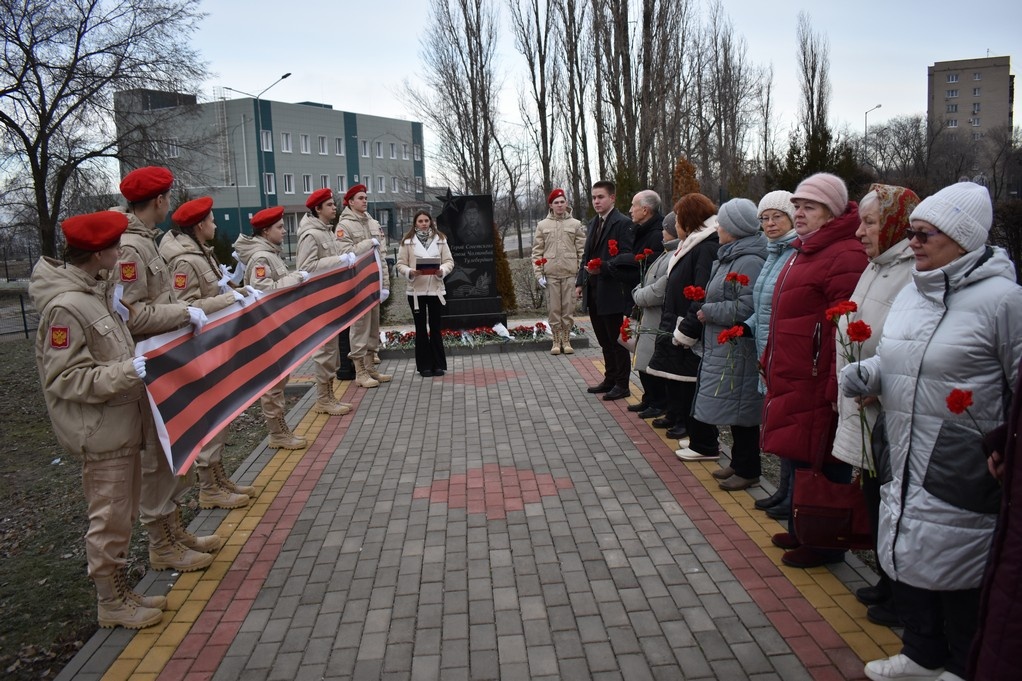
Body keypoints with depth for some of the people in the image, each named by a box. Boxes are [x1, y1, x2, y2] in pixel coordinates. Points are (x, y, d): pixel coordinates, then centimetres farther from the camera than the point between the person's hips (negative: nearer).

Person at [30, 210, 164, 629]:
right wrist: (129, 372, -26)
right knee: (110, 519, 5)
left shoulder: (94, 289, 7)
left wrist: (140, 360, 8)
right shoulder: (66, 306, -22)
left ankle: (119, 590, 34)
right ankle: (111, 603, 22)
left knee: (122, 514, 19)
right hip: (100, 432, -9)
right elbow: (66, 378, -21)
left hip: (120, 422, 9)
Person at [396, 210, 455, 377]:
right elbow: (400, 265, 0)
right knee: (421, 329, 6)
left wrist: (442, 270, -17)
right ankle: (425, 366, 13)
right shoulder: (407, 241, 0)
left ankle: (438, 365, 14)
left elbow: (449, 261, 3)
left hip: (436, 289, 1)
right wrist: (410, 272, -19)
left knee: (436, 328, 6)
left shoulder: (440, 240, 4)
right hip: (416, 290, -1)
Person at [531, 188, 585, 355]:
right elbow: (537, 252, 5)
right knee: (554, 309, 3)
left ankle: (566, 340, 15)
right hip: (551, 274, 0)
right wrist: (538, 274, -2)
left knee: (568, 309, 4)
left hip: (570, 273, 0)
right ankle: (556, 341, 13)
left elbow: (582, 250, 4)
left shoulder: (575, 224, 5)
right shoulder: (542, 225, 6)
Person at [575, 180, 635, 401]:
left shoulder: (622, 223, -10)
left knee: (616, 340, 1)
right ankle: (610, 379, 27)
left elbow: (627, 256, -17)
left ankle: (622, 384, 11)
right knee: (604, 340, 16)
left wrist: (603, 267, -26)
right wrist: (580, 281, 12)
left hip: (612, 292, -8)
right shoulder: (594, 224, 16)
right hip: (593, 291, 8)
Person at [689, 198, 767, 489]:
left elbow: (746, 309, -25)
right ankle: (738, 462, 29)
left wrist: (707, 311, -16)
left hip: (738, 348, -10)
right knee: (732, 408, 17)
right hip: (722, 346, 10)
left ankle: (748, 470, 12)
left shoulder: (749, 261, -18)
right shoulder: (729, 256, 13)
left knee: (740, 410, 0)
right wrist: (707, 309, 6)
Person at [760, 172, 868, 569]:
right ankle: (801, 531, 32)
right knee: (798, 455, 18)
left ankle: (826, 544, 16)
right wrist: (772, 363, 21)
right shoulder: (805, 252, 17)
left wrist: (837, 387, -24)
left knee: (820, 461, 1)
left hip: (816, 383, -10)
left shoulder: (845, 255, -16)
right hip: (791, 377, 10)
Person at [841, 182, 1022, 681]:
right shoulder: (911, 291, 9)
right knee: (907, 559, 18)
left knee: (959, 572, 7)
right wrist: (864, 373, 0)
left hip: (962, 472, -7)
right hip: (904, 461, 8)